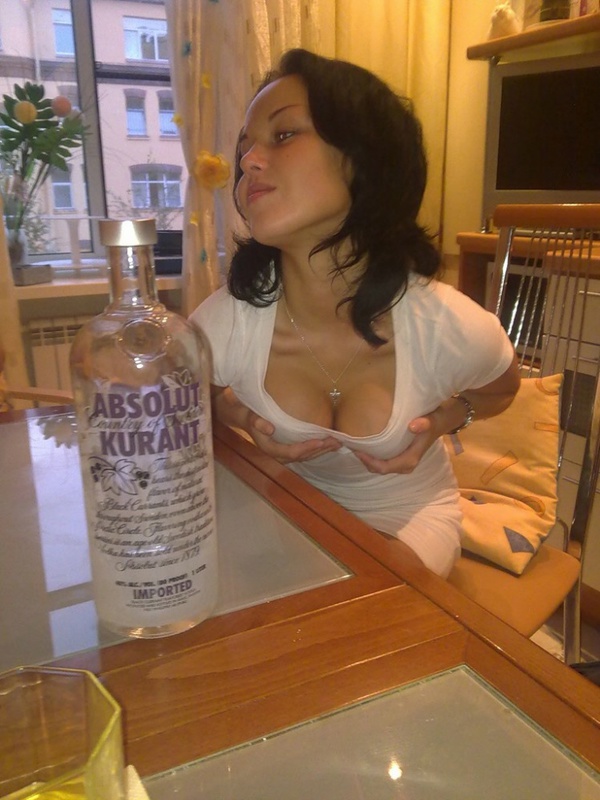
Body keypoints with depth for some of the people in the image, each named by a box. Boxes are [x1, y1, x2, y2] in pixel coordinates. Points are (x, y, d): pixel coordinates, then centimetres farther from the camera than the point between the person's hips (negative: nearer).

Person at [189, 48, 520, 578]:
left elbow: (501, 389, 1)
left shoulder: (449, 329, -25)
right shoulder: (221, 325, -24)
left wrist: (442, 418, -17)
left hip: (411, 518, 0)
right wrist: (239, 420, -19)